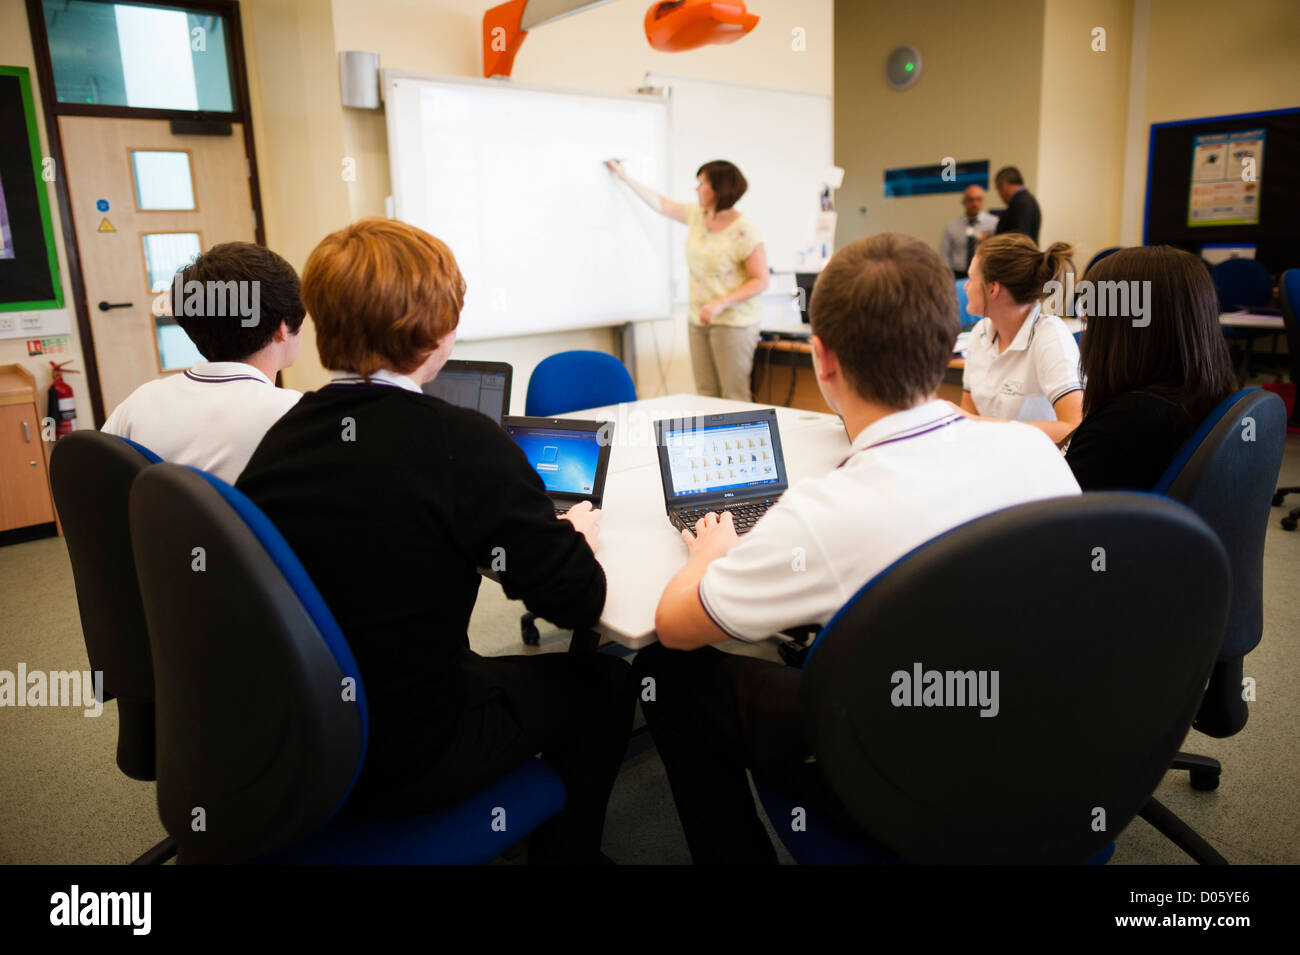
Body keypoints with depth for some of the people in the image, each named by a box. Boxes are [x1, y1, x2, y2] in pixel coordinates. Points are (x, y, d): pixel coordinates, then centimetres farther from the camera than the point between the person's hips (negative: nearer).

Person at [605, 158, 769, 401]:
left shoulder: (743, 232, -13)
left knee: (734, 398, -7)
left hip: (733, 322, -7)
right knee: (706, 395, 5)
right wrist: (625, 177, 30)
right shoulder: (697, 216, 8)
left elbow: (761, 280, -13)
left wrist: (721, 303, -22)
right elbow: (661, 204, 23)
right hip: (699, 319, 7)